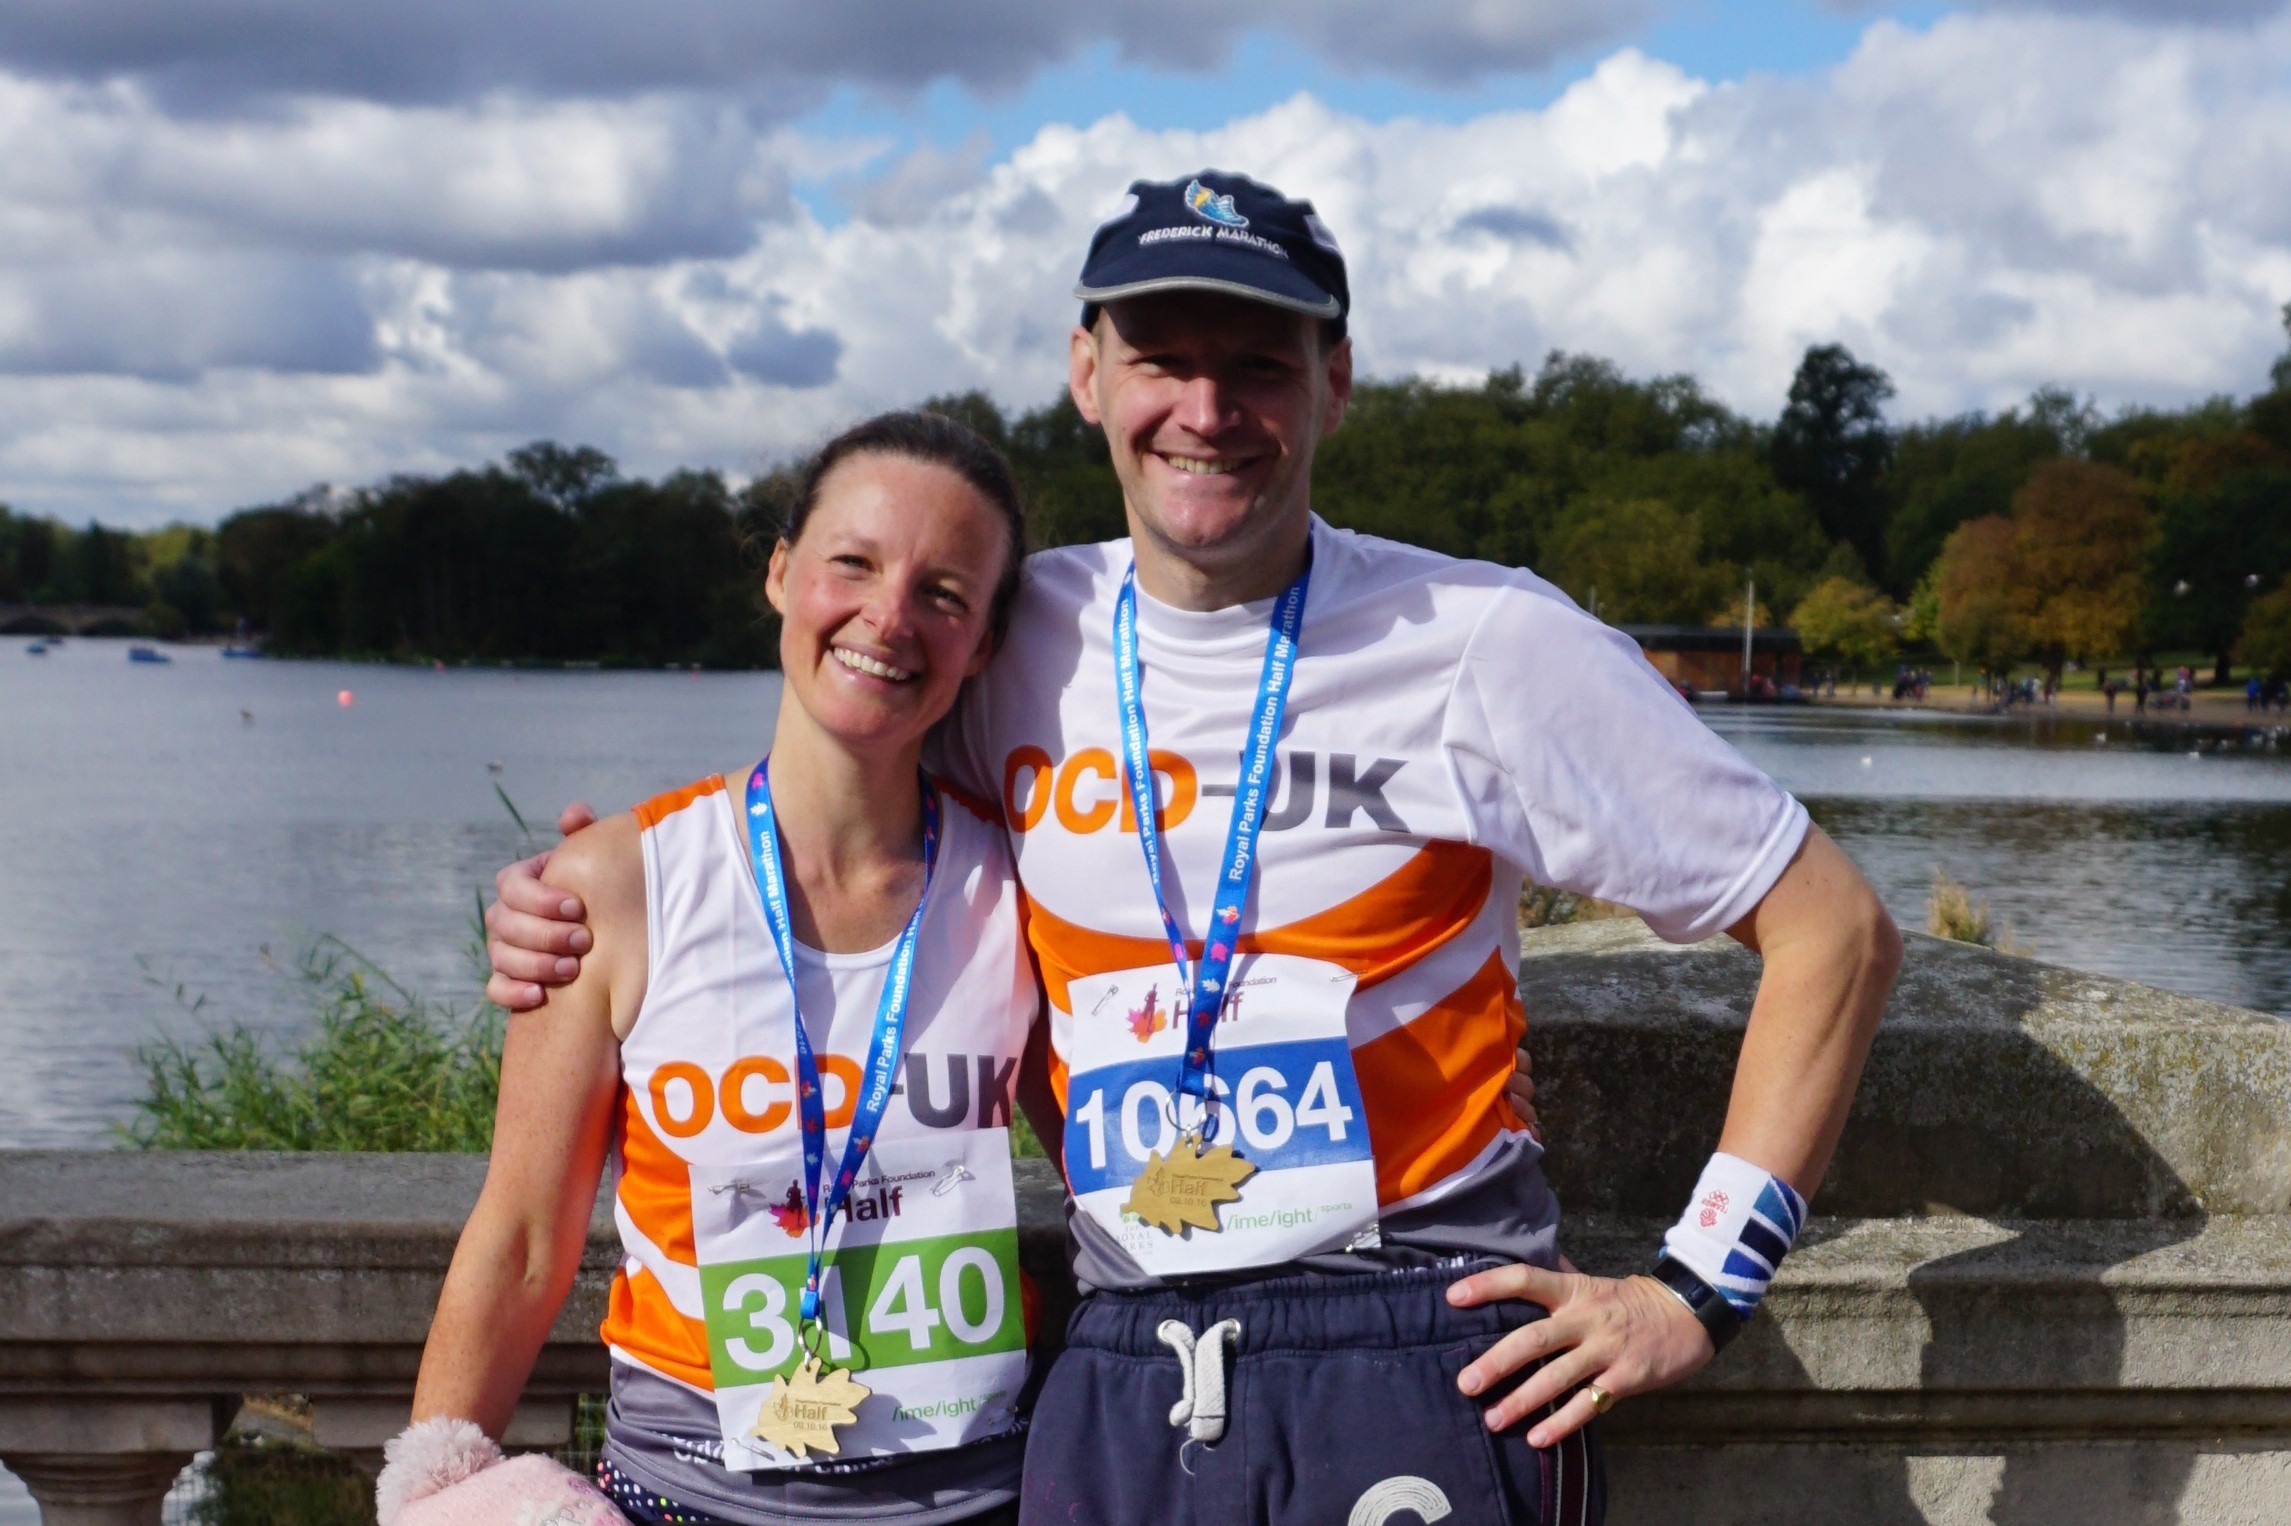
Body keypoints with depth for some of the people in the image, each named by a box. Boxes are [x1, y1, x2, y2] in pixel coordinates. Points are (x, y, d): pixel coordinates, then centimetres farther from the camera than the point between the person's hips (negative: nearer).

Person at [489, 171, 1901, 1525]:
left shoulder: (1483, 644, -5)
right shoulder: (1015, 641, 5)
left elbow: (1835, 931, -1)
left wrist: (1696, 1292, -5)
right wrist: (597, 918, 5)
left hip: (1420, 1378, -3)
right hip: (1116, 1387, 4)